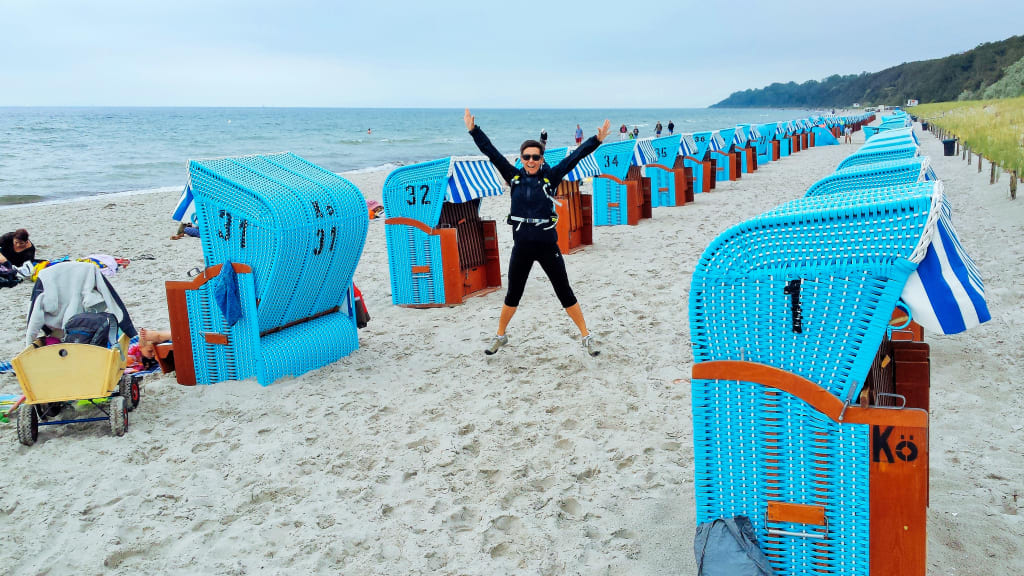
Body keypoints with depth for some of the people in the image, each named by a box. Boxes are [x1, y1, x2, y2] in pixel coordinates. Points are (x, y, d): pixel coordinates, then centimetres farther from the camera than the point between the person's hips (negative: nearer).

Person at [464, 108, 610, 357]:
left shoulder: (550, 177, -2)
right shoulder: (514, 177, 3)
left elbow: (574, 157, -8)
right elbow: (492, 153, 2)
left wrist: (597, 139, -15)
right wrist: (473, 130, 1)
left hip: (548, 245, -2)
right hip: (521, 247, 2)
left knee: (565, 292, 6)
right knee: (513, 295, 15)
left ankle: (586, 336, 16)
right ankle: (500, 336, 33)